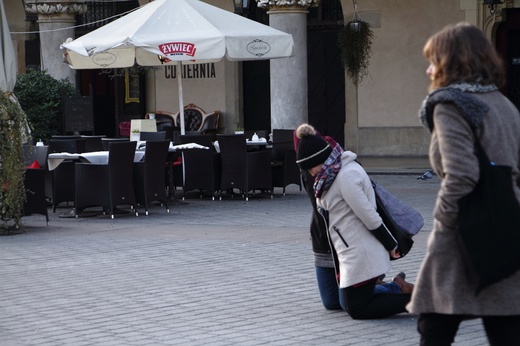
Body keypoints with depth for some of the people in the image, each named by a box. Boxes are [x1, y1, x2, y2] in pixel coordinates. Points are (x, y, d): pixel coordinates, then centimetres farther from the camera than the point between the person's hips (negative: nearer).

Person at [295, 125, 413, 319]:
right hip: (350, 254, 10)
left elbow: (369, 217, -19)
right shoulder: (339, 173, 11)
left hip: (361, 255, -10)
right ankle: (397, 289, 13)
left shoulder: (346, 176, -20)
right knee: (349, 304, 16)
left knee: (357, 310, -3)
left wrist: (390, 246, -12)